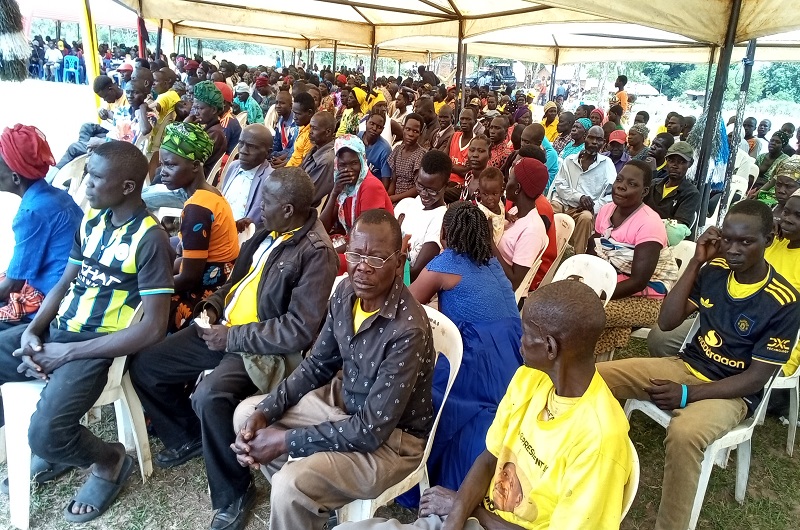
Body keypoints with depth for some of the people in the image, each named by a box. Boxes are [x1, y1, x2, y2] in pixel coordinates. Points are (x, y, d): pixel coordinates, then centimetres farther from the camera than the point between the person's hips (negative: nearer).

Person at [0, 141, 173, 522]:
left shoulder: (149, 238, -17)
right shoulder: (92, 220, 7)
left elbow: (153, 328, -21)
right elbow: (64, 284, 15)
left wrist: (67, 353, -17)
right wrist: (32, 331, -5)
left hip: (96, 345, -8)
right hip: (57, 330, 8)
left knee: (45, 433, -26)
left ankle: (109, 460, 8)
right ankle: (53, 448, 17)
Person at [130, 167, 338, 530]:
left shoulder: (316, 253, -20)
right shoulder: (269, 232, 6)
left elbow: (299, 331, -24)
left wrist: (234, 337, -19)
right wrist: (213, 305, 2)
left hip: (259, 345, -9)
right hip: (222, 328, 9)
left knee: (210, 396, -33)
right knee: (144, 365, 5)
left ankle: (234, 494, -7)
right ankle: (187, 437, 29)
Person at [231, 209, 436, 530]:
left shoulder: (408, 331, -32)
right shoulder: (346, 293, -9)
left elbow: (371, 431, -28)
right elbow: (316, 366, 4)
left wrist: (285, 441, -22)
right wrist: (265, 412, -9)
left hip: (392, 439, -7)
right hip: (344, 401, 8)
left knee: (291, 485, -27)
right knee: (247, 413, 9)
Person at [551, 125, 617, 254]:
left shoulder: (607, 163, 6)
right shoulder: (569, 160, 11)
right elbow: (559, 185, 2)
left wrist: (595, 207, -17)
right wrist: (579, 197, -13)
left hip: (586, 209, -1)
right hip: (562, 202, 2)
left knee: (586, 217, -36)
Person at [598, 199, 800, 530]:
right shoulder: (714, 270, -3)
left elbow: (757, 378, -15)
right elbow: (666, 322, -5)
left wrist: (687, 394, -24)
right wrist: (696, 263, -11)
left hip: (732, 392, -5)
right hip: (688, 366, 5)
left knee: (684, 433, -38)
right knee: (596, 375, -12)